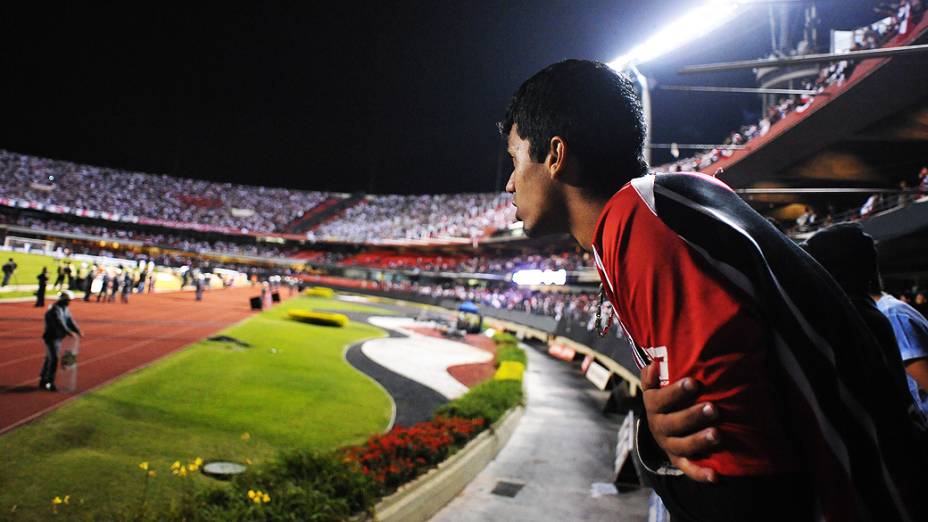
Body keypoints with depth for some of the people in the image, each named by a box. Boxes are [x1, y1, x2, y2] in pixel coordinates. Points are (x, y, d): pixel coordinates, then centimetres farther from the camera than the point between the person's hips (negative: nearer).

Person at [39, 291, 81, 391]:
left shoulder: (65, 309, 9)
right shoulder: (54, 309, -20)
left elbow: (70, 321, 3)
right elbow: (59, 323, -32)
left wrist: (77, 331, -12)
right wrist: (68, 332, -42)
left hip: (59, 338, 9)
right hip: (51, 338, -9)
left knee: (49, 359, 16)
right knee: (54, 360, -12)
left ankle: (43, 381, 26)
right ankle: (50, 383, -8)